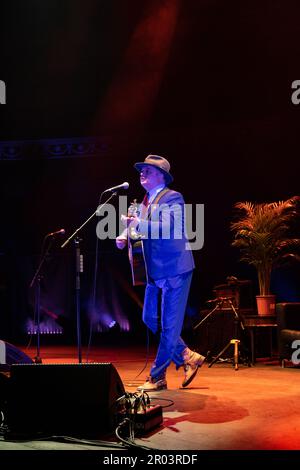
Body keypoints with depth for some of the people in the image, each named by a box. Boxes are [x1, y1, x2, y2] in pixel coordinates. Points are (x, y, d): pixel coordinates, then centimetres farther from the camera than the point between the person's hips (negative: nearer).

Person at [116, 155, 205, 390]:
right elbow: (136, 227, 16)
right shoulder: (146, 202, 16)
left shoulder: (173, 198, -9)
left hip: (174, 271, -9)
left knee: (169, 325, -1)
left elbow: (168, 228, -25)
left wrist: (137, 223, -29)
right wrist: (124, 236, -5)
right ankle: (189, 358, 26)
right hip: (155, 272, 9)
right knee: (151, 319, 12)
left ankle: (157, 377, 9)